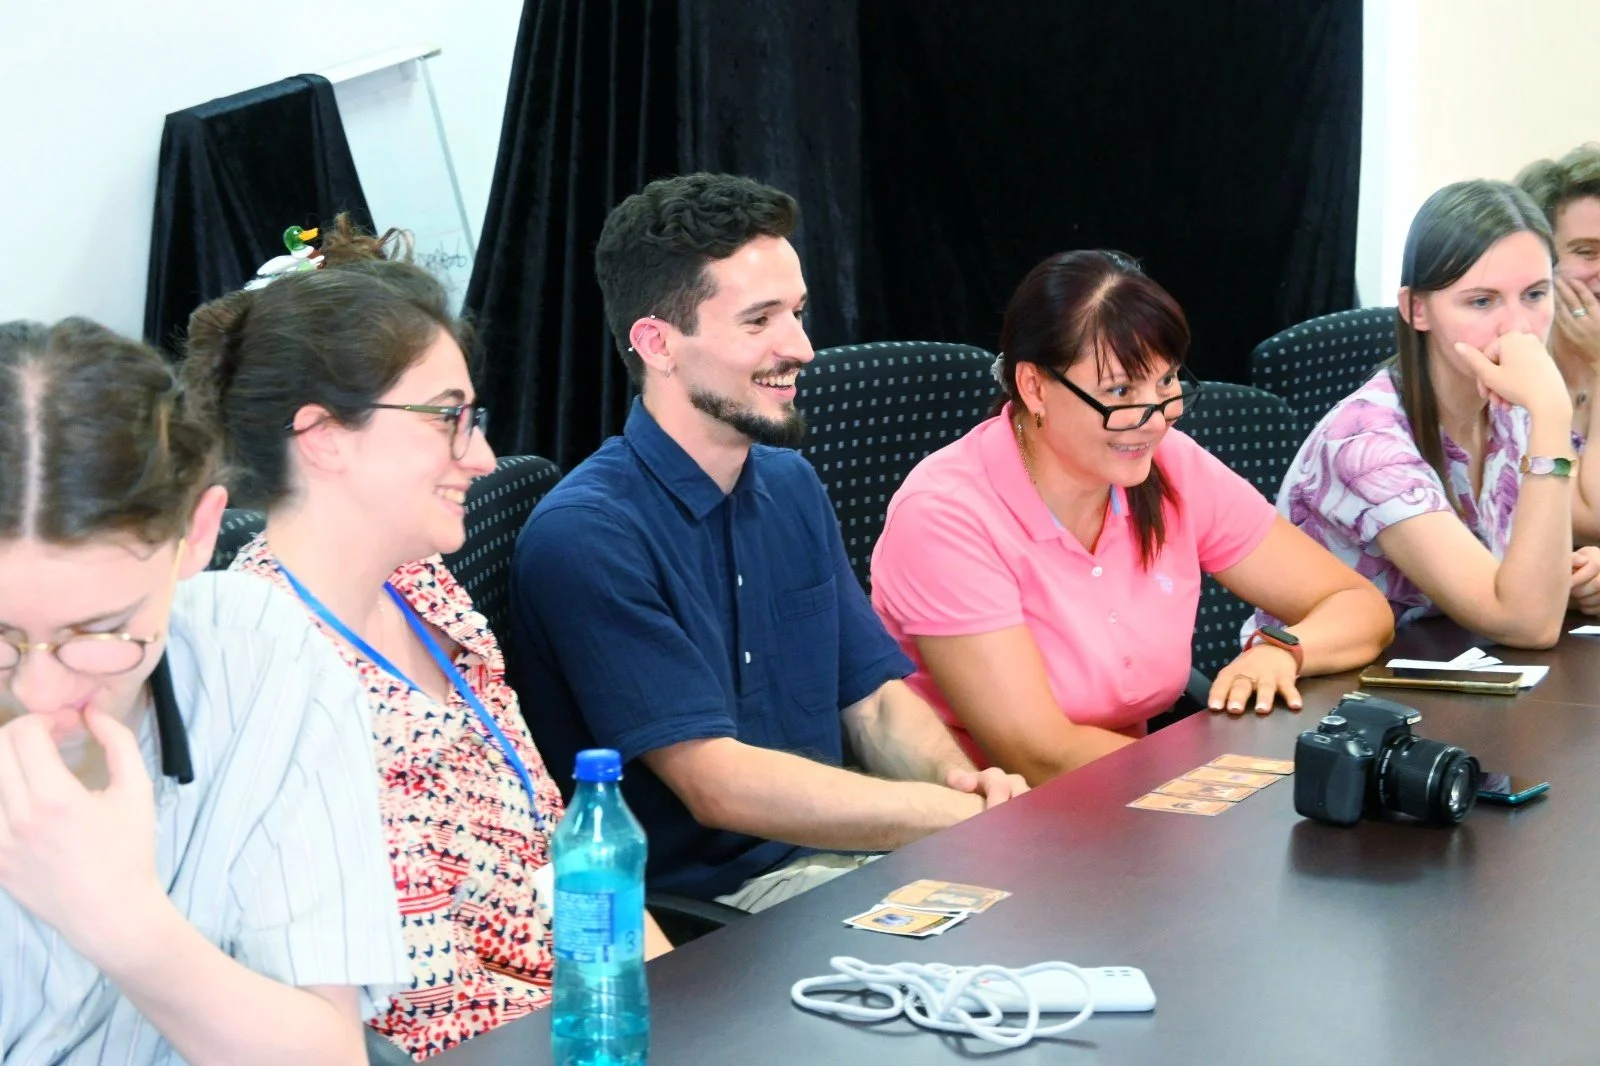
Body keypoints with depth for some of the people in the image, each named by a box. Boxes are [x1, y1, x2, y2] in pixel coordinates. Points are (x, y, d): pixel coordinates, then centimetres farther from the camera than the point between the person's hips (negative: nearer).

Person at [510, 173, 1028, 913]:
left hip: (839, 854, 8)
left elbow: (875, 694, 11)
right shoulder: (584, 537, -17)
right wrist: (972, 815, -20)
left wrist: (958, 779, -12)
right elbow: (718, 784, -21)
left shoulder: (792, 485, 11)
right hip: (699, 902, -7)